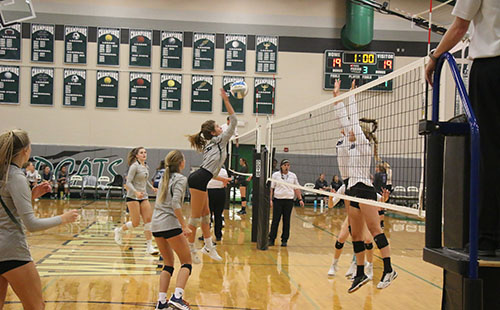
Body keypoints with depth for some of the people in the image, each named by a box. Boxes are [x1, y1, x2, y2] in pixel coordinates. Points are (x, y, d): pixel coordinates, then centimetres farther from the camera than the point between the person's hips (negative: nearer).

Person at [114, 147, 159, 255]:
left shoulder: (146, 167, 11)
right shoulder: (134, 166, -11)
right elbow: (128, 182, -15)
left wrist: (152, 187, 10)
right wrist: (136, 192, -30)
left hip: (143, 197, 7)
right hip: (133, 197, -7)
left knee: (148, 220, -4)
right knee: (136, 223, -5)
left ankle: (149, 246, -2)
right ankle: (119, 230, 25)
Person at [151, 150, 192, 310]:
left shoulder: (164, 177, 16)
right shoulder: (180, 179, -7)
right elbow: (175, 204, -18)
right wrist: (184, 226, -18)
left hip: (156, 225, 7)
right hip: (170, 224, -7)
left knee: (168, 263, 16)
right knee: (186, 262, 3)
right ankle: (177, 297, -13)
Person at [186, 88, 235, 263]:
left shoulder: (210, 145, 23)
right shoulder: (219, 140, 0)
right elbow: (233, 121, -4)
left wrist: (221, 178, 39)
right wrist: (226, 101, -5)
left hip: (199, 179, 10)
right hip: (199, 180, -10)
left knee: (205, 214, 14)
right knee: (196, 216, -5)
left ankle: (208, 246, 20)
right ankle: (191, 249, 1)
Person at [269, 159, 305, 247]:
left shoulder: (293, 176, 9)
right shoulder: (275, 175, 3)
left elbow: (296, 189, 12)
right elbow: (271, 188, 2)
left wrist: (300, 199, 4)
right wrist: (270, 199, -6)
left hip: (289, 200, 2)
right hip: (278, 200, -2)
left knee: (286, 221, 4)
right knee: (275, 220, -2)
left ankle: (284, 240, 12)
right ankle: (271, 239, 5)